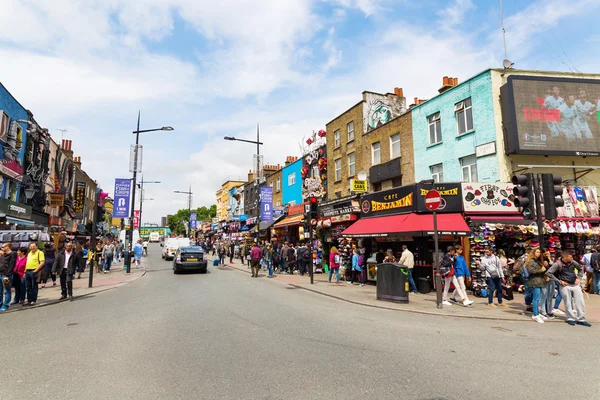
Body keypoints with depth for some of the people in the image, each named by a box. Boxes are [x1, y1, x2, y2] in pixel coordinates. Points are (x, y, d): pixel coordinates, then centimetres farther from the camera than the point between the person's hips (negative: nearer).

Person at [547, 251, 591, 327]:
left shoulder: (572, 262, -1)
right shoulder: (558, 264, -14)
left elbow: (581, 269, 18)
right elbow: (548, 273, -16)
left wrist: (579, 278, 5)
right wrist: (559, 281, -15)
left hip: (575, 284, 4)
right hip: (565, 286, -4)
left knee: (580, 302, 6)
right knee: (568, 303, 5)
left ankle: (581, 319, 17)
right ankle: (570, 319, 20)